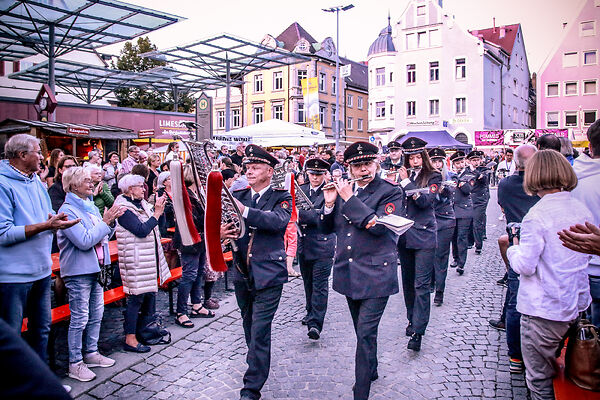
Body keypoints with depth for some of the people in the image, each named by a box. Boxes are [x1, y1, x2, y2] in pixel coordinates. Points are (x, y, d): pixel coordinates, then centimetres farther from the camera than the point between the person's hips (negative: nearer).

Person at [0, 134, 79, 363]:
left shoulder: (36, 181, 10)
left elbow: (48, 217, 17)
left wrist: (55, 220, -5)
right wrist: (45, 225, -24)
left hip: (42, 270, 8)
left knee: (42, 328, 20)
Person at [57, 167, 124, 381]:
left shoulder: (91, 206, 11)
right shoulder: (68, 210, -14)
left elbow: (104, 236, 15)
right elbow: (84, 241, -22)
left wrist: (110, 222, -3)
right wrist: (105, 222, -17)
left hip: (96, 268, 8)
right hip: (78, 271, -8)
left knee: (96, 314, 16)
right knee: (80, 319, 0)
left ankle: (91, 353, 30)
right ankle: (75, 364, 13)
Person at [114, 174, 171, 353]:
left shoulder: (141, 204, 12)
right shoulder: (124, 209, -15)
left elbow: (154, 228, 17)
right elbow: (142, 230, -24)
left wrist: (159, 209, 5)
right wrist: (157, 213, -20)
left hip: (150, 257, 9)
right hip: (135, 260, -9)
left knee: (150, 292, 17)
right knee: (136, 297, -5)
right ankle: (130, 340, 5)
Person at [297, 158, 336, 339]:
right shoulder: (301, 189, 10)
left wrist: (302, 215, -25)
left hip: (323, 244, -6)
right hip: (304, 243, 6)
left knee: (320, 284, -5)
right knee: (308, 282, 18)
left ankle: (316, 324, -3)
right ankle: (311, 313, 34)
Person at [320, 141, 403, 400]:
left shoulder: (391, 192, -6)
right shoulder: (344, 190, 8)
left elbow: (378, 225, -23)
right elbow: (327, 228, 8)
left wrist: (349, 199, -20)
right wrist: (329, 203, -10)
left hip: (375, 274, -5)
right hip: (348, 271, 6)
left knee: (366, 333, -8)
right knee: (362, 330, 20)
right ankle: (371, 370, 42)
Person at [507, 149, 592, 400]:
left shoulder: (537, 215, -20)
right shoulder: (583, 210, 3)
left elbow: (525, 266, -19)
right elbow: (583, 255, 16)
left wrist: (513, 248, 1)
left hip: (544, 310, -7)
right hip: (576, 304, 8)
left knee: (539, 379, 8)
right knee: (554, 367, 26)